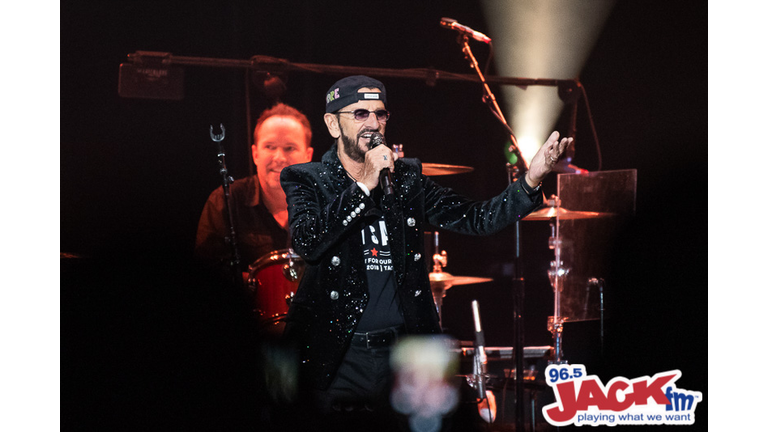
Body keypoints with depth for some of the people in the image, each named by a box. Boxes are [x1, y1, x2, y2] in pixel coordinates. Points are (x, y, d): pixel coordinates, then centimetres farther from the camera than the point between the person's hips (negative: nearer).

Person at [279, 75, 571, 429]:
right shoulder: (306, 180, 1)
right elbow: (306, 242, -17)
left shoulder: (407, 177, 11)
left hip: (404, 354, 3)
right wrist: (364, 185, -18)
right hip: (339, 358, -3)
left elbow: (475, 218, 5)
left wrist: (531, 181, -10)